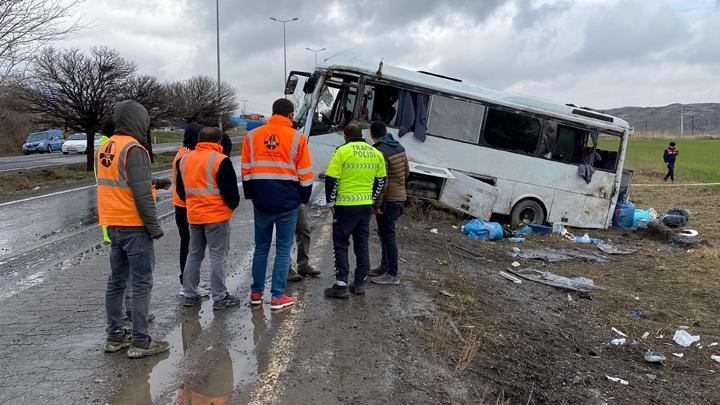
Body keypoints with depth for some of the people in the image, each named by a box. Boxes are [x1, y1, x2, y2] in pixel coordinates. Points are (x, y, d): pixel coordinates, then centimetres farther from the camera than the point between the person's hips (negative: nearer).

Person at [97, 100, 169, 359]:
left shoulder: (104, 149, 12)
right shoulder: (133, 149, -16)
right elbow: (141, 192, -20)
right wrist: (154, 226, -16)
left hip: (113, 225, 9)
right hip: (134, 226, -9)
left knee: (116, 281, 15)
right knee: (142, 284, -2)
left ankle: (115, 336, 24)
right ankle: (140, 342, 1)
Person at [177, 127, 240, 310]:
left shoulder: (185, 160, 8)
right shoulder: (220, 160, -14)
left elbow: (181, 190, 15)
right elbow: (231, 191, -14)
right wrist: (232, 205, 4)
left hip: (194, 216, 7)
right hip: (217, 216, -6)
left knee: (194, 255, 16)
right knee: (218, 256, 0)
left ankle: (190, 295, 21)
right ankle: (220, 298, 3)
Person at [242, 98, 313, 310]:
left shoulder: (252, 136, 4)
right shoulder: (297, 137, -5)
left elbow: (246, 171, 7)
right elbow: (305, 174, -3)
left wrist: (251, 195, 16)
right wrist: (304, 197, 9)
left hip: (261, 202, 3)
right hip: (288, 203, -3)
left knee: (261, 247, 15)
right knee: (283, 249, 6)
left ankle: (256, 293, 21)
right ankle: (277, 297, 7)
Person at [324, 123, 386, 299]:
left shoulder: (342, 151, -10)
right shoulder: (376, 153, 7)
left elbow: (331, 179, -12)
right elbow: (380, 180, 13)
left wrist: (331, 202, -2)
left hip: (345, 205, -5)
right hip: (366, 205, 5)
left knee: (341, 244, 3)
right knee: (362, 244, 14)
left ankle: (341, 285, 1)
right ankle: (360, 283, 18)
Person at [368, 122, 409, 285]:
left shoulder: (381, 151, -17)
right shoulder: (399, 147, 9)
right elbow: (406, 171, 15)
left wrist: (377, 204, -16)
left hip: (388, 199, -9)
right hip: (401, 196, 9)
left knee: (388, 235, -3)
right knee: (386, 233, 18)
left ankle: (392, 274, 2)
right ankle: (385, 267, 28)